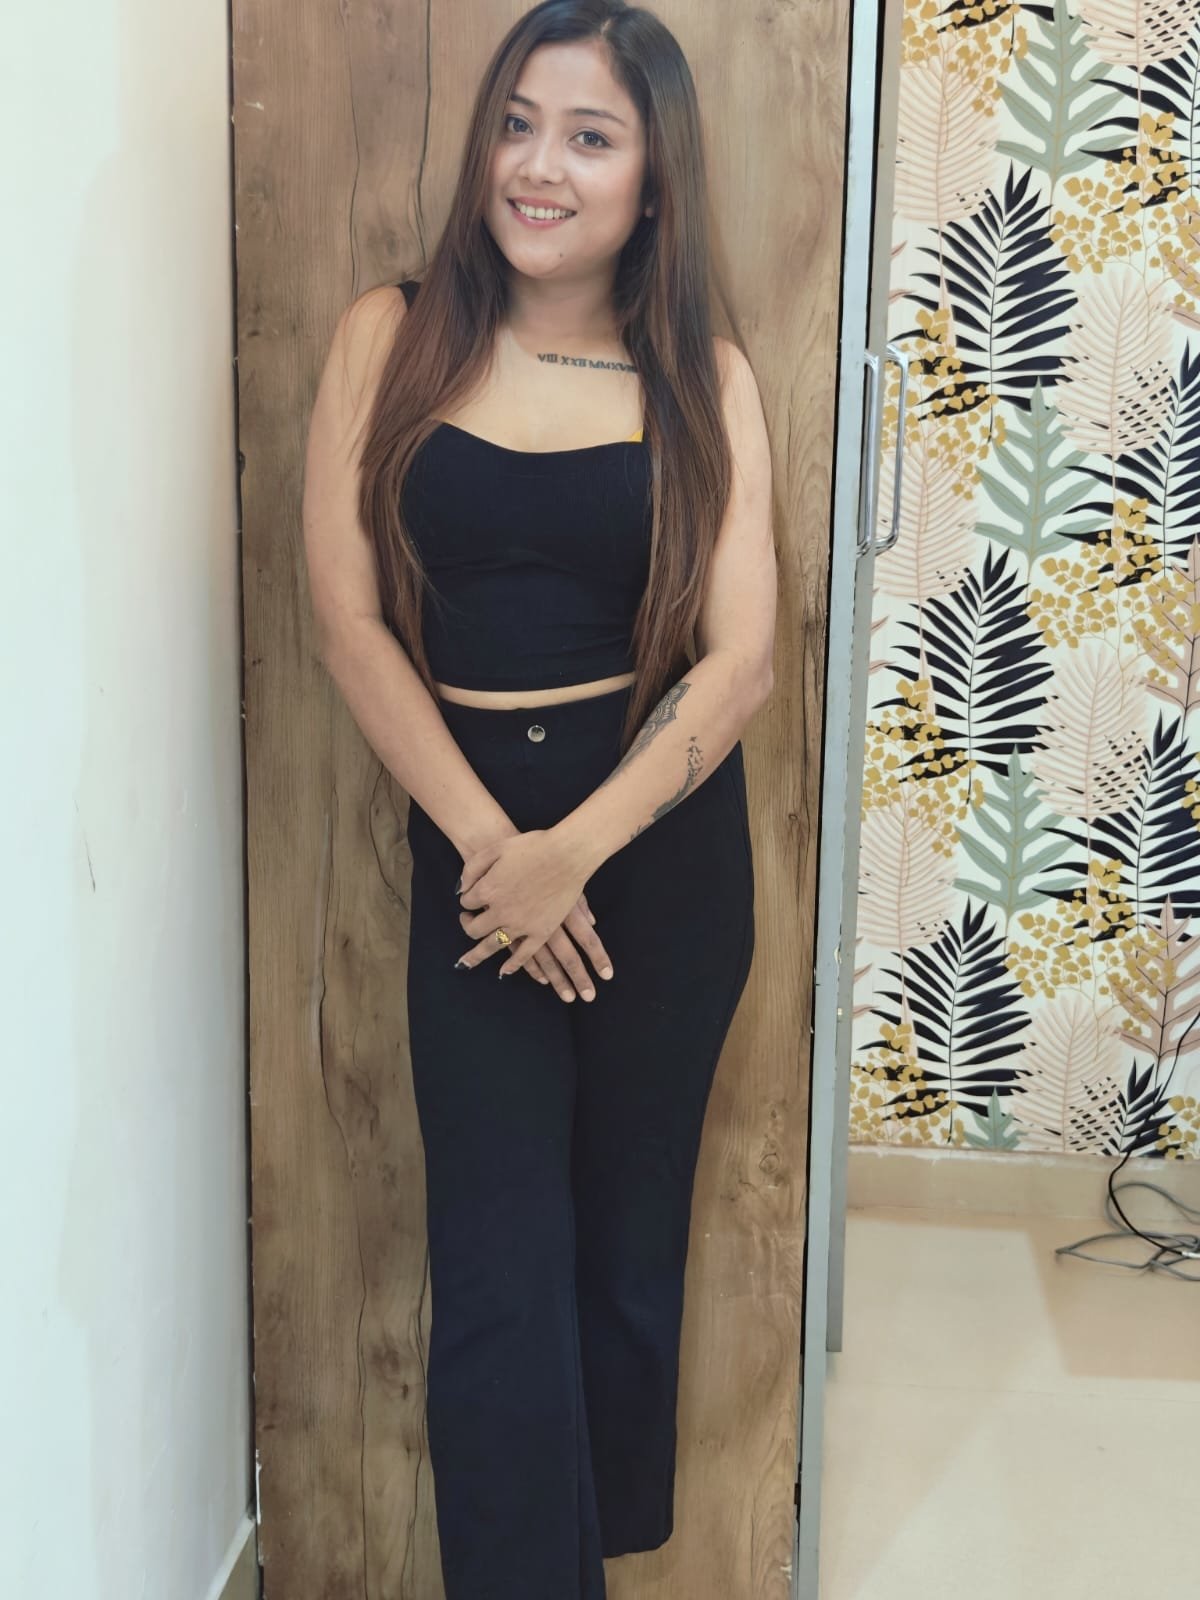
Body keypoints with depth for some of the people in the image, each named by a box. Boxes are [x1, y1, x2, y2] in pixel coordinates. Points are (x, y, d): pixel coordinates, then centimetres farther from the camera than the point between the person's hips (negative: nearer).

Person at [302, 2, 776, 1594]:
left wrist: (576, 851, -17)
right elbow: (349, 621, -5)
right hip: (471, 839, -1)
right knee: (501, 1275, -2)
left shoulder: (704, 378, 0)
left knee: (629, 1248, 14)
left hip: (666, 837, 1)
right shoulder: (392, 339, 0)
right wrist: (487, 842, -11)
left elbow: (741, 654, -6)